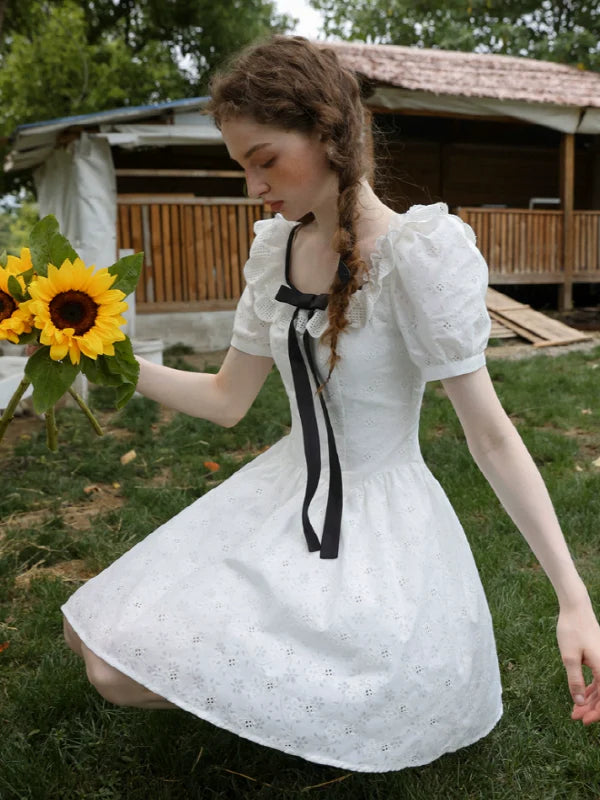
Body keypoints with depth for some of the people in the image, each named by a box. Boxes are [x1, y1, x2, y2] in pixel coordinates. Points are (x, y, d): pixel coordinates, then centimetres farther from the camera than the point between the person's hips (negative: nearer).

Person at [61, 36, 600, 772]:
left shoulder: (417, 253, -19)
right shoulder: (275, 248, 1)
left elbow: (491, 436, -17)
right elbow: (227, 400, 7)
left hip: (381, 517, -5)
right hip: (285, 496, 6)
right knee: (110, 664, 1)